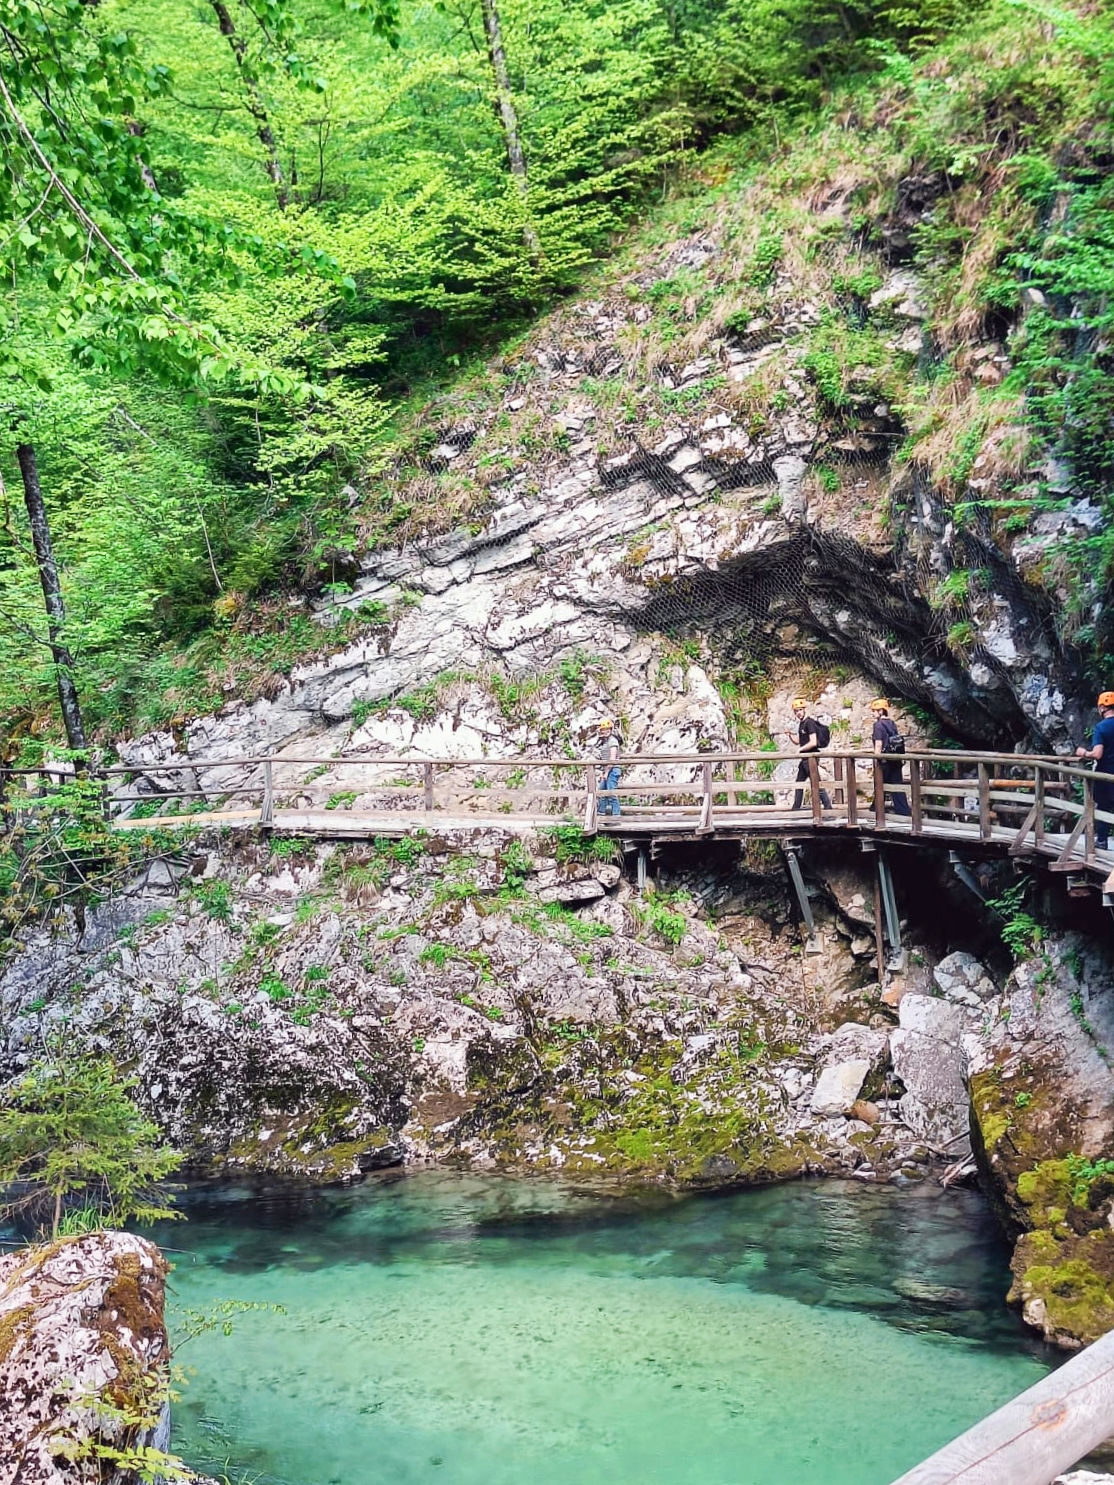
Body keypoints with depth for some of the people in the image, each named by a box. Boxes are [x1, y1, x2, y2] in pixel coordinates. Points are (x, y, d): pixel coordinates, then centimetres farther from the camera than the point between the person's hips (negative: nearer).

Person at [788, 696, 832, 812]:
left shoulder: (809, 722, -14)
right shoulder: (801, 723, 14)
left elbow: (813, 742, -21)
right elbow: (799, 741, 22)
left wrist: (800, 749, -14)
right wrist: (790, 736, 5)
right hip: (805, 758, 10)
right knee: (799, 782, 14)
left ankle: (828, 805, -10)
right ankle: (796, 807, 20)